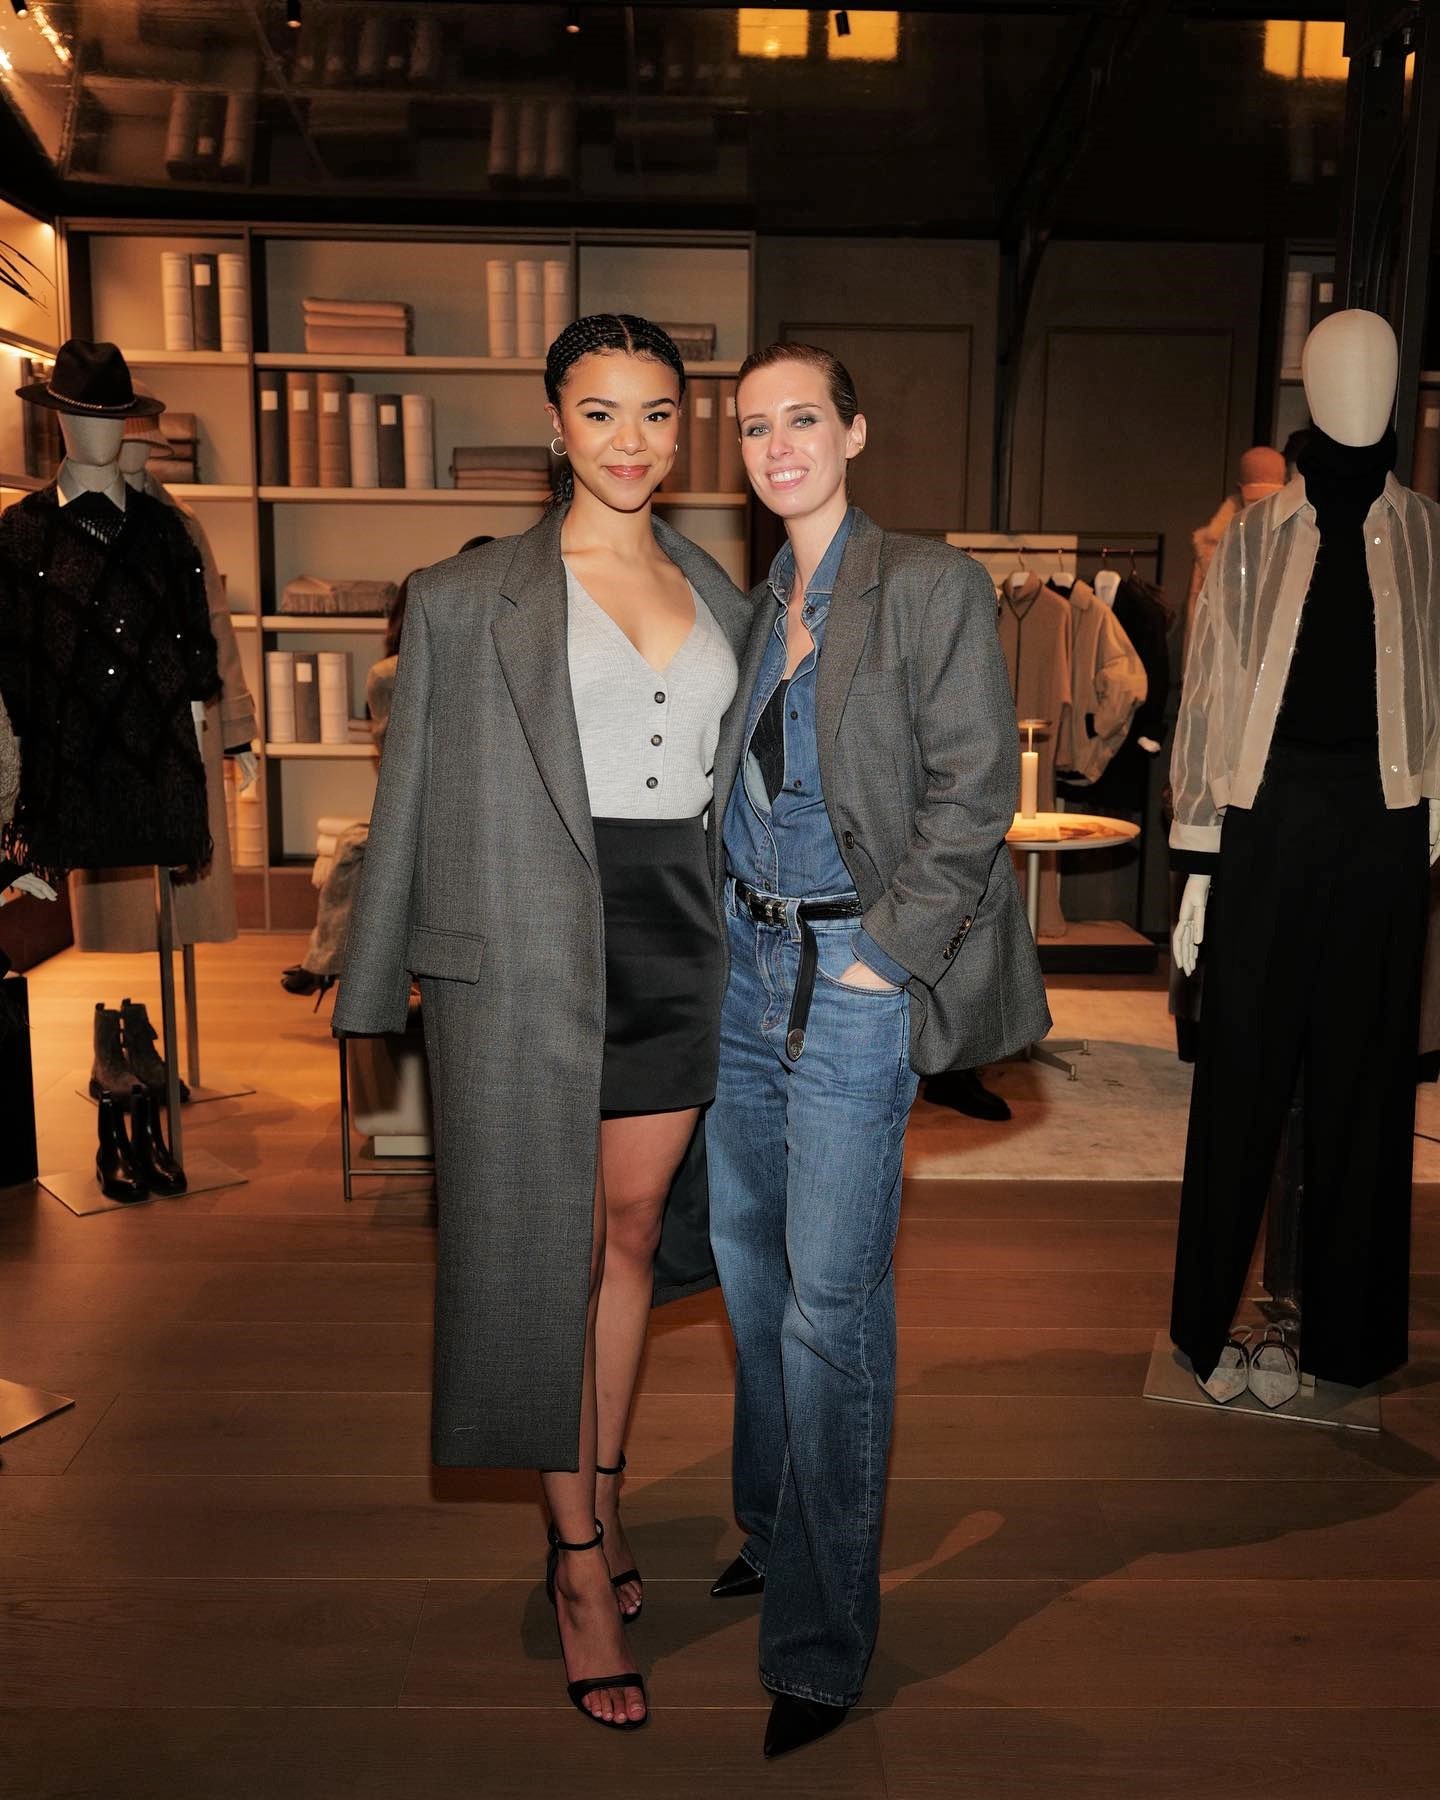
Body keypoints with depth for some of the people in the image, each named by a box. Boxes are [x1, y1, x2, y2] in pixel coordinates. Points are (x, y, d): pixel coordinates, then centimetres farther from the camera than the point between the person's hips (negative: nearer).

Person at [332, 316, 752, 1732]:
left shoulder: (720, 596, 11)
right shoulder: (468, 598, -1)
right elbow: (414, 799, 1)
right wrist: (380, 978, 2)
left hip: (681, 939, 4)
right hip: (531, 950, -4)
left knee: (631, 1227, 14)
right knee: (546, 1247, 4)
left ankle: (600, 1502, 33)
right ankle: (580, 1560, 20)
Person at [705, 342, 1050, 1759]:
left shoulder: (929, 588, -8)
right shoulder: (747, 601, 11)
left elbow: (973, 795, -12)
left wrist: (884, 956, -15)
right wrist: (723, 927, 8)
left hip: (854, 979, -7)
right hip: (745, 963, 7)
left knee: (830, 1308, -3)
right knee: (750, 1269, 18)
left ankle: (820, 1647, 14)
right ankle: (773, 1537, 40)